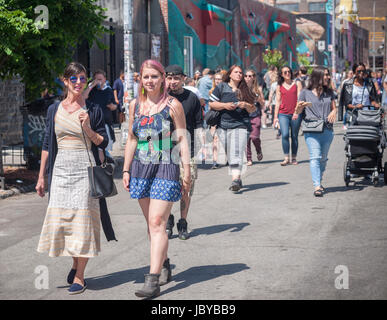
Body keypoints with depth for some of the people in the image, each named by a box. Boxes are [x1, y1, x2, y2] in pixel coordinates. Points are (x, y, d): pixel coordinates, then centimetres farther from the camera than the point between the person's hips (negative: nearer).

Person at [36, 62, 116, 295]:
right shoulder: (54, 109, 9)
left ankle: (79, 276, 3)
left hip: (85, 170, -3)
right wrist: (42, 176, 10)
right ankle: (75, 263, 24)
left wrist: (88, 129, -16)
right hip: (60, 170, 3)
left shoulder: (93, 110, 1)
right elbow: (47, 145, 12)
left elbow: (103, 143, 2)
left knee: (82, 220, -4)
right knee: (60, 219, 0)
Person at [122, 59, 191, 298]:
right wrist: (126, 170, 13)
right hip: (141, 168, 5)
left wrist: (187, 173, -6)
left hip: (166, 169, -5)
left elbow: (182, 140, -2)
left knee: (157, 223, -12)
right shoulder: (135, 105, 10)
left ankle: (153, 281, -15)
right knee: (152, 223, 12)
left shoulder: (173, 105, -3)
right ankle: (165, 267, 29)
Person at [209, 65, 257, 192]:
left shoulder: (245, 90, 10)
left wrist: (246, 105, -7)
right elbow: (211, 104, 6)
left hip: (240, 125, -2)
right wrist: (224, 105, -9)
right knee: (229, 156, 8)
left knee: (236, 153, -17)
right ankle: (237, 179, 21)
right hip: (223, 125, 2)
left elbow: (253, 109, 13)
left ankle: (235, 179, -26)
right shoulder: (221, 87, 9)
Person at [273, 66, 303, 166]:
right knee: (285, 135, -15)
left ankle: (294, 158, 15)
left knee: (294, 136, 5)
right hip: (283, 114, 0)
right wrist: (275, 117, 7)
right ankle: (286, 158, -10)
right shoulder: (279, 86, 10)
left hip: (295, 114, 0)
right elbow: (278, 102, 12)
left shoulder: (297, 83, 6)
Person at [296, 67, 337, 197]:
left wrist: (333, 113, -7)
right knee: (315, 157, -15)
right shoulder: (305, 93, 4)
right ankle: (317, 186, -21)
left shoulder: (329, 92, 15)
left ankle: (319, 182, 24)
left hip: (327, 130, 4)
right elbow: (298, 111, 8)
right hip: (311, 130, -4)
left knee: (323, 158, 9)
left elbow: (334, 108, 16)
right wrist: (300, 107, -15)